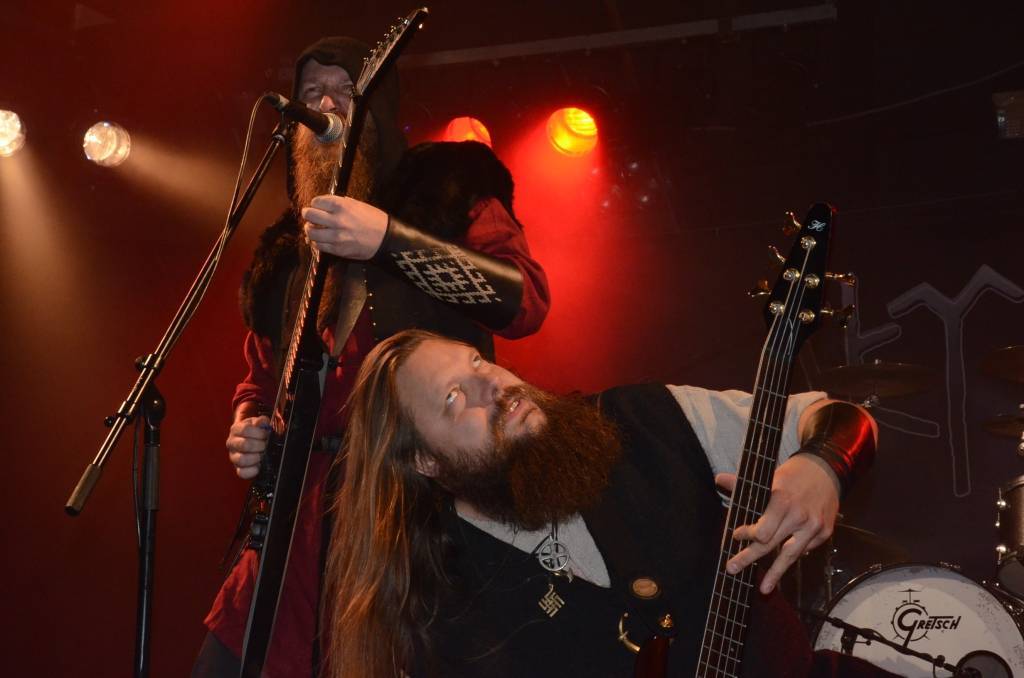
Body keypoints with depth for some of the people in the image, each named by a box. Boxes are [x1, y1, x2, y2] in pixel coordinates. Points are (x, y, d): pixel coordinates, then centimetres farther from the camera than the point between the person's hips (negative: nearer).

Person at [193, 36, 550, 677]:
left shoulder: (449, 188, 4)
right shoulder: (287, 245, 19)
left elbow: (527, 301, -13)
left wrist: (388, 238, -22)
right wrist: (247, 427, 4)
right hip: (303, 502, 5)